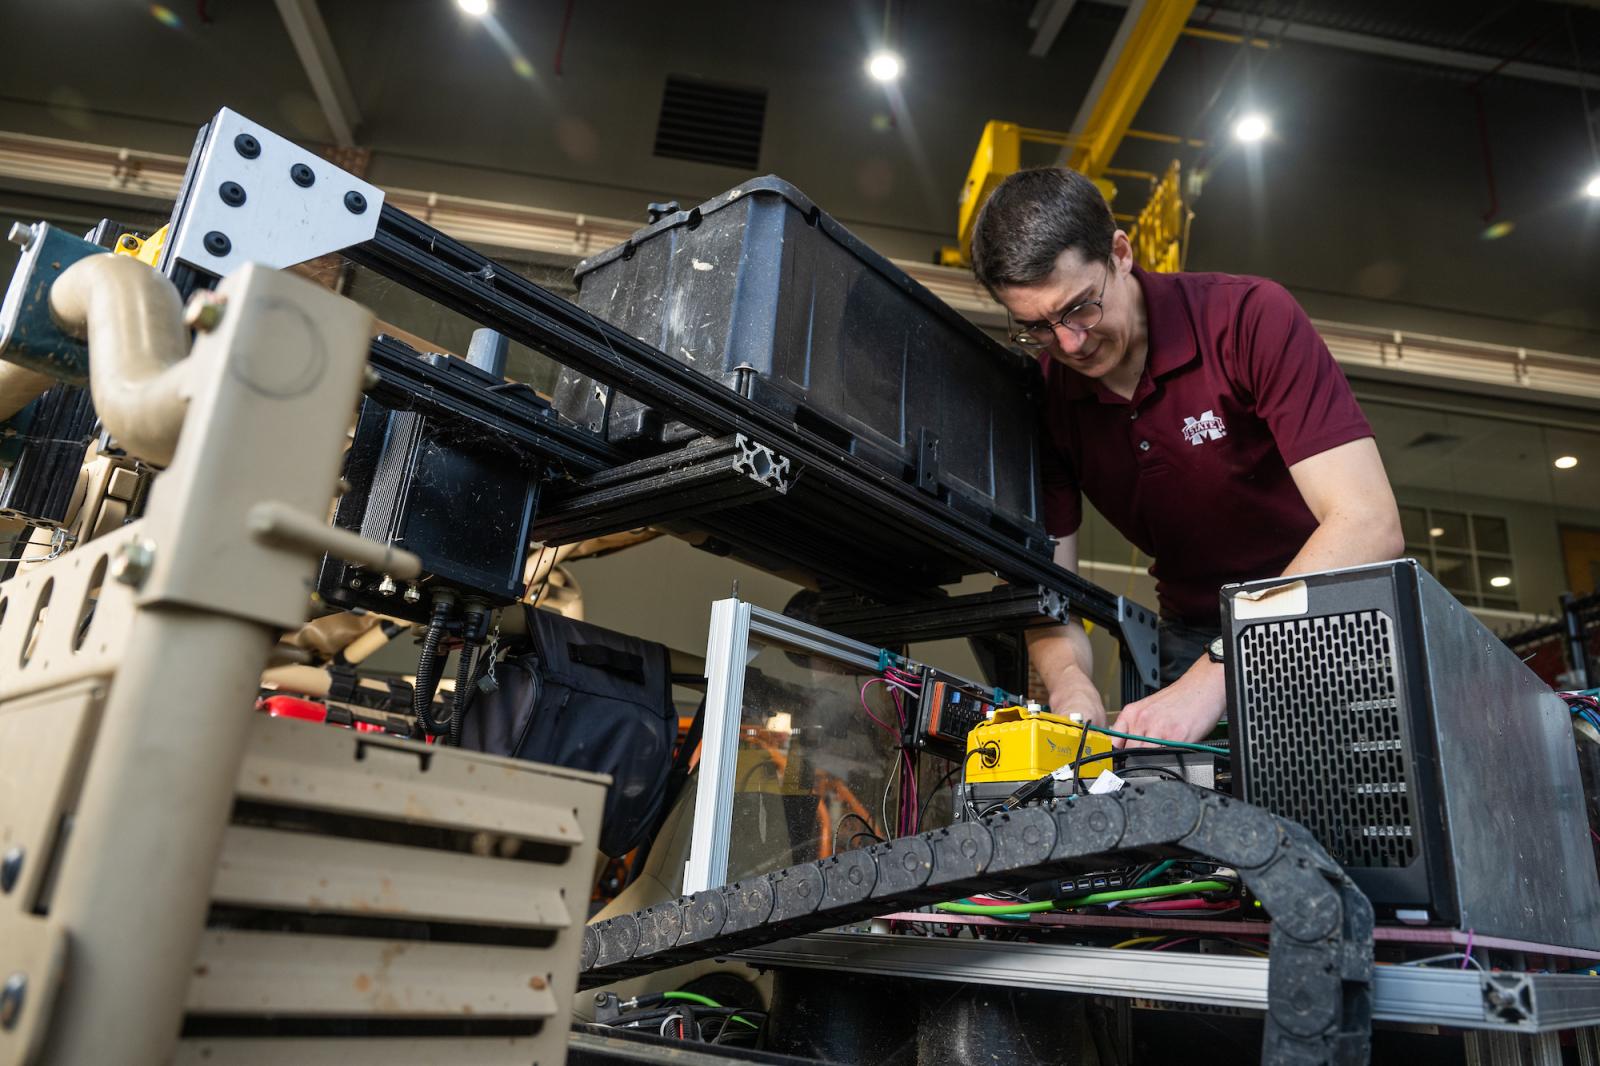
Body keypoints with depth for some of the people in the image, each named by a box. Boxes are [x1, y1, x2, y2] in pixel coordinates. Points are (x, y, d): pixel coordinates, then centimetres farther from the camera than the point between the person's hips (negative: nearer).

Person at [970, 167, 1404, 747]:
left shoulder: (1252, 317, -20)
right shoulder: (1043, 396, -8)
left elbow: (1369, 525, -29)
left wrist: (1216, 675, -38)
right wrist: (1071, 684, -29)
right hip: (1193, 633, 3)